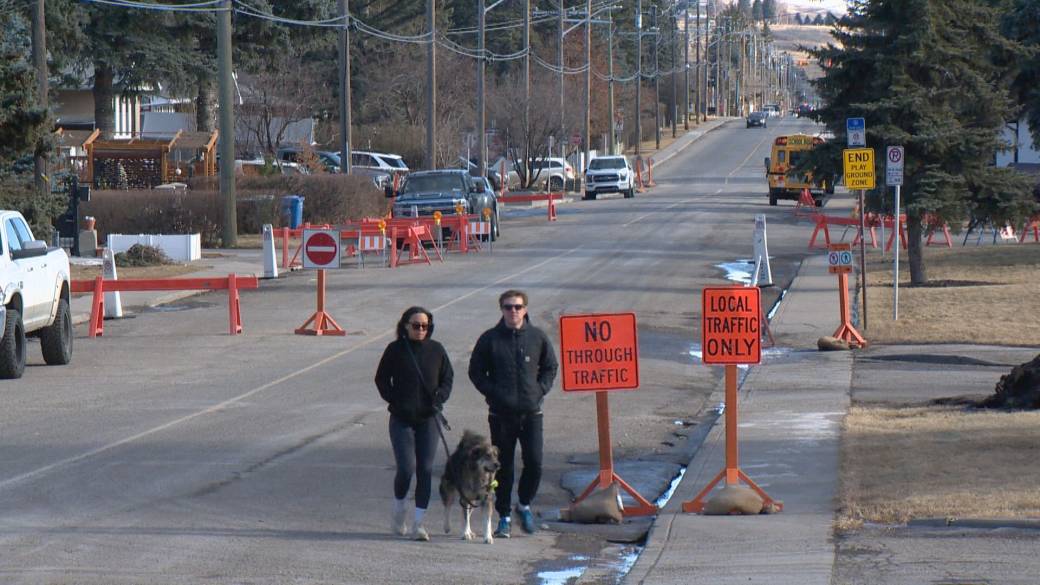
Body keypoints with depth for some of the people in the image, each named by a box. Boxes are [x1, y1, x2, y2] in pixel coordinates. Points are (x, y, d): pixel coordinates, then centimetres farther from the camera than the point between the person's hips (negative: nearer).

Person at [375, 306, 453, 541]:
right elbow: (382, 379, 5)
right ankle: (398, 512, 15)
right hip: (402, 419, -2)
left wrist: (439, 399, -5)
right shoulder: (395, 350, -2)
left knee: (425, 470, -2)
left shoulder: (436, 350, 4)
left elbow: (447, 378, 12)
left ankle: (418, 523, 4)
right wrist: (394, 400, -7)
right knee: (406, 468, -11)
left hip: (428, 418, 2)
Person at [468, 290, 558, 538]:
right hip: (501, 413, -1)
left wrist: (540, 390, 1)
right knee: (503, 466, 4)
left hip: (531, 412, 1)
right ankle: (504, 516, 14)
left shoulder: (537, 337, 5)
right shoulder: (490, 339, 0)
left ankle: (524, 504, 19)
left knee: (534, 462, -6)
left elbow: (550, 367, 16)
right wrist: (493, 392, -6)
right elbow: (476, 371, 6)